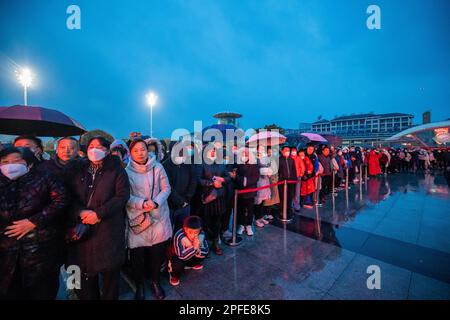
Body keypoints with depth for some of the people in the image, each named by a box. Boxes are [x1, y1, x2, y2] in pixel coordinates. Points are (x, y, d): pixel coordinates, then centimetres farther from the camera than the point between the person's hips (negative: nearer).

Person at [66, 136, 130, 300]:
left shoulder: (116, 170, 0)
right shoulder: (78, 170, 12)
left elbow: (122, 196, -9)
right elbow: (70, 195, 5)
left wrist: (99, 213, -16)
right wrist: (81, 212, -13)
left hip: (108, 227, -3)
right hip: (81, 226, 3)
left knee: (110, 268, 8)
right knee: (84, 267, 11)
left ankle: (110, 297, 29)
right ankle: (87, 296, 34)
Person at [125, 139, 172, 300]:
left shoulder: (157, 167, -3)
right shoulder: (127, 171, -4)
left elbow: (166, 188, -1)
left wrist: (156, 202, -16)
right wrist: (142, 203, -20)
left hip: (158, 215, 1)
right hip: (137, 217, 0)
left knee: (158, 251, 9)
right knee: (137, 253, 7)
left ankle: (155, 281, 35)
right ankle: (139, 285, 33)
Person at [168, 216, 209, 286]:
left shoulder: (201, 234, -24)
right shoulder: (179, 236, -36)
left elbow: (206, 251, -20)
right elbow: (182, 256, -35)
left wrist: (197, 250, -40)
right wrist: (194, 248, -46)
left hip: (192, 255, 4)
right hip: (177, 256, -4)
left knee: (203, 251, -17)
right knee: (178, 265, -33)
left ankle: (192, 264, 15)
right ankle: (174, 275, 6)